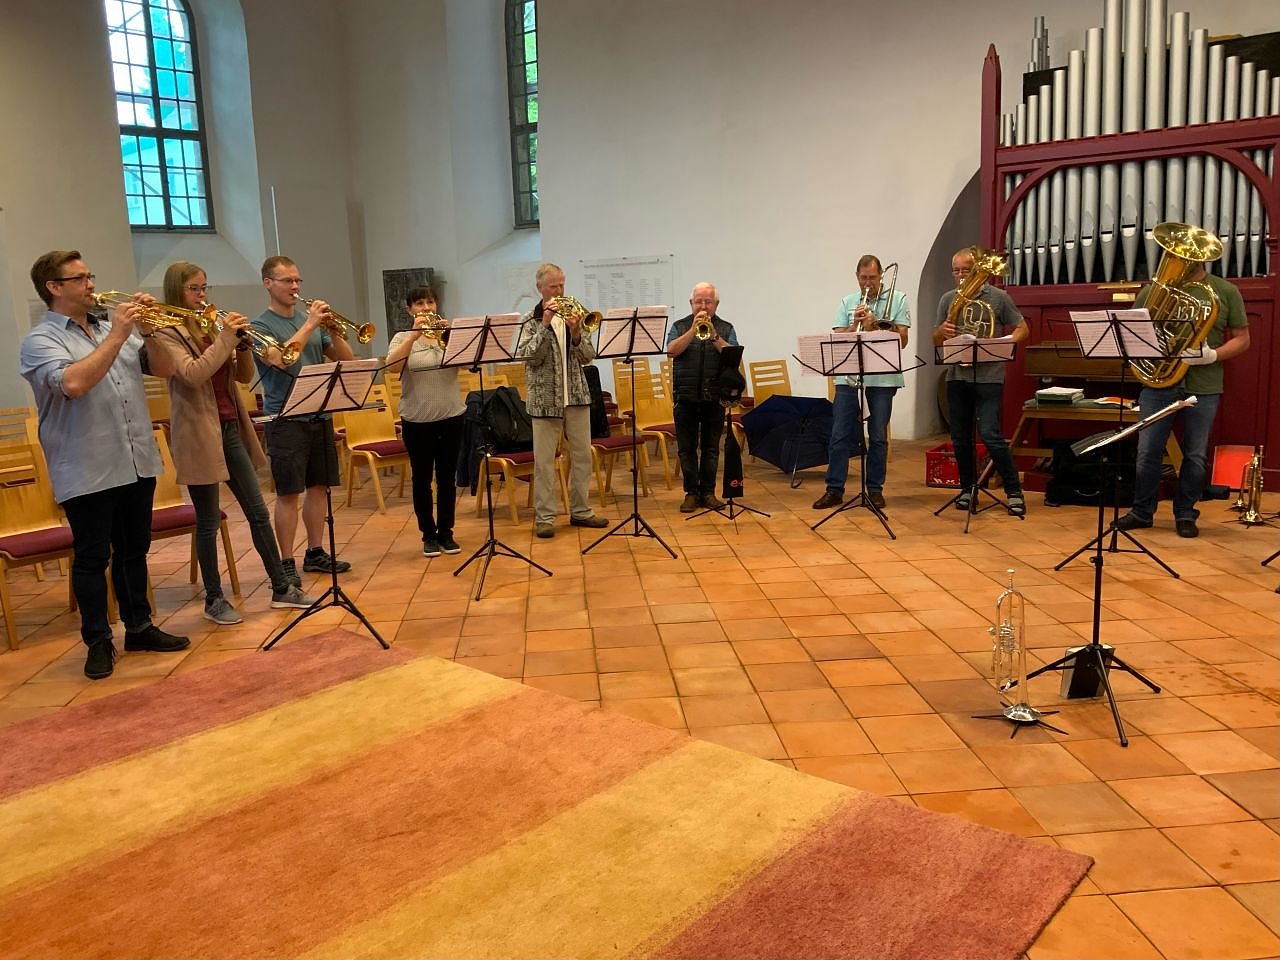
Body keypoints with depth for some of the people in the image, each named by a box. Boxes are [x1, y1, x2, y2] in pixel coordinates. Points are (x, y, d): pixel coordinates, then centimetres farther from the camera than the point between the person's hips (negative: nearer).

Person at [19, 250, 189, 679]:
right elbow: (74, 383, -26)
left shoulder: (113, 328, 12)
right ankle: (98, 641, 17)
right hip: (86, 473, -6)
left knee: (134, 550, 15)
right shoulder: (40, 341, -7)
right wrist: (117, 336, -21)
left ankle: (139, 627, 28)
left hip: (137, 463, 6)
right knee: (92, 557, 5)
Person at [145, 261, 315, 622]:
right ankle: (214, 600, 14)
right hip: (199, 435, -7)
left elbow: (244, 376, 10)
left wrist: (242, 343, -6)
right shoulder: (166, 333, -6)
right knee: (208, 521, 1)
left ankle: (282, 587, 17)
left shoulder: (212, 327, 13)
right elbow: (193, 374, -22)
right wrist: (226, 338, -21)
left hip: (231, 429, 7)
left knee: (258, 512, 9)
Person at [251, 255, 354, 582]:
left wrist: (332, 330, -6)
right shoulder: (260, 325, -4)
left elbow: (346, 359, 11)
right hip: (286, 420, -6)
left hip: (320, 415, 6)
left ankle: (315, 553, 22)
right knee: (289, 493, -3)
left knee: (318, 486, 11)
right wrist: (309, 325, -18)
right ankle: (286, 563, 5)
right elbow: (280, 359, -22)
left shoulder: (311, 319, 12)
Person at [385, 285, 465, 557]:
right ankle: (429, 535, 16)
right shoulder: (403, 338, 1)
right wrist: (414, 334, -22)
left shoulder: (449, 335, 5)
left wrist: (447, 337, -23)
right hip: (417, 420, -1)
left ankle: (446, 533, 18)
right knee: (422, 479, 5)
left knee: (447, 478, 8)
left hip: (451, 416, 1)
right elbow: (392, 365, -17)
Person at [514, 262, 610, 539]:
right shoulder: (530, 320, 0)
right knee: (544, 459, -1)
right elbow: (527, 357, -12)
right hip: (544, 398, -4)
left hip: (577, 395, 4)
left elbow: (588, 357, 4)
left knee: (582, 455, 8)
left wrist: (576, 334, -14)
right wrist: (544, 326, -18)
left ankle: (580, 510, 20)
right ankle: (545, 516, 7)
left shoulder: (572, 315, 9)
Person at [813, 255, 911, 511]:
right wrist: (855, 324, -11)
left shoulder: (898, 300, 5)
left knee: (878, 437, 4)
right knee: (840, 435, 0)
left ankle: (875, 489, 14)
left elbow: (901, 340, -3)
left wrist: (874, 326, -13)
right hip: (848, 377, 2)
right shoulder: (847, 303, 12)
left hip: (882, 378, -2)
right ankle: (834, 489, 5)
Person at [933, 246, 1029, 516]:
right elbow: (936, 341, 11)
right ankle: (967, 489, 22)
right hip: (956, 375, 4)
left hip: (989, 376, -4)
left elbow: (1021, 328, 5)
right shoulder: (947, 299, 9)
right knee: (960, 438, 8)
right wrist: (942, 331, -13)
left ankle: (1014, 491, 0)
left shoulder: (997, 297, 0)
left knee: (990, 435, -11)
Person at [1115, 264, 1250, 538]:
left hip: (1203, 388, 0)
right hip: (1158, 384, 1)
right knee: (1148, 452, 3)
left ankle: (1185, 514, 21)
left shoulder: (1226, 292, 5)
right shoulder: (1152, 291, 6)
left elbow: (1241, 339, 6)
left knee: (1195, 456, 6)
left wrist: (1213, 355, -13)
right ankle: (1142, 512, 18)